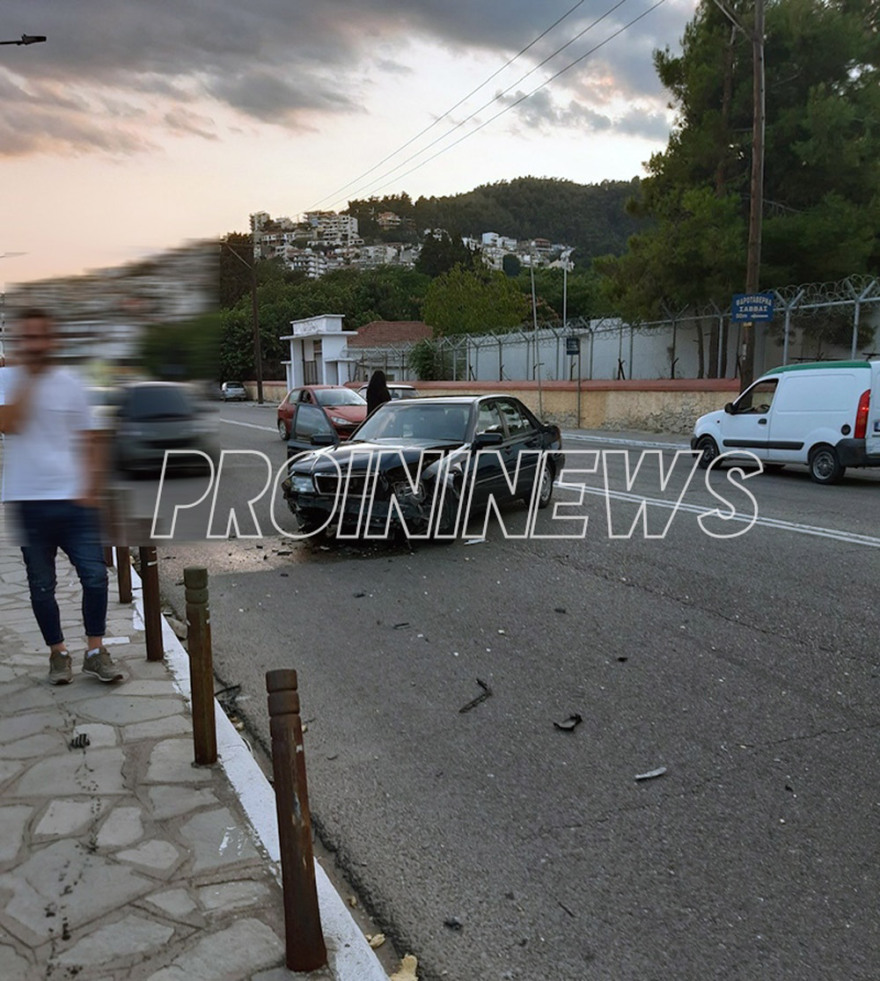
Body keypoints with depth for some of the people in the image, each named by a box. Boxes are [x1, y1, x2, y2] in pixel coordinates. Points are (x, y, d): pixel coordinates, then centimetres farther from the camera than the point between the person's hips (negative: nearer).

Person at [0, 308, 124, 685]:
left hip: (73, 499, 1)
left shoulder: (70, 382, 5)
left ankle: (95, 651, 13)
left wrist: (91, 489, -4)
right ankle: (58, 652, 26)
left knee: (95, 576, -2)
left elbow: (89, 441, 6)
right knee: (42, 585, 10)